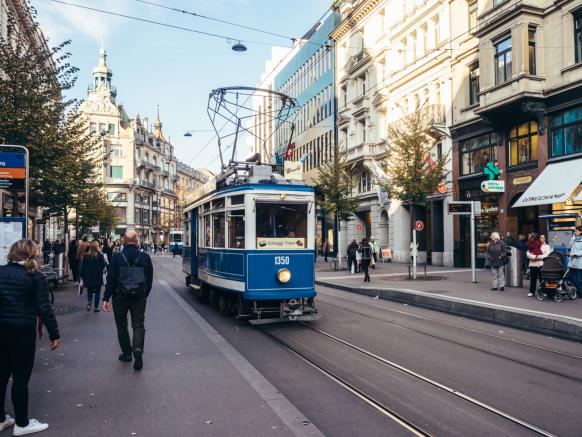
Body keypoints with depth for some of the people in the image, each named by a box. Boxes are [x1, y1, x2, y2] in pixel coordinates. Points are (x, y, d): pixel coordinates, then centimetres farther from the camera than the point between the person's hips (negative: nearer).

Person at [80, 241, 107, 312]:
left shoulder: (86, 256, -1)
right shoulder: (100, 255, -11)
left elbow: (82, 266, 2)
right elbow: (103, 265, -9)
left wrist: (82, 276, 9)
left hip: (88, 277, 3)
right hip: (98, 277, -3)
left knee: (89, 291, 18)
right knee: (97, 292, 8)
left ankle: (89, 303, -4)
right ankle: (96, 307, 8)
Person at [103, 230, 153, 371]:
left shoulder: (117, 257, -7)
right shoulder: (145, 257, -2)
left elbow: (111, 279, -8)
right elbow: (150, 279, 3)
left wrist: (106, 298, -3)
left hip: (120, 297, -1)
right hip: (139, 297, 1)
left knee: (122, 325, 16)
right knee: (138, 325, 7)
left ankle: (127, 353, 22)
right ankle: (138, 349, -15)